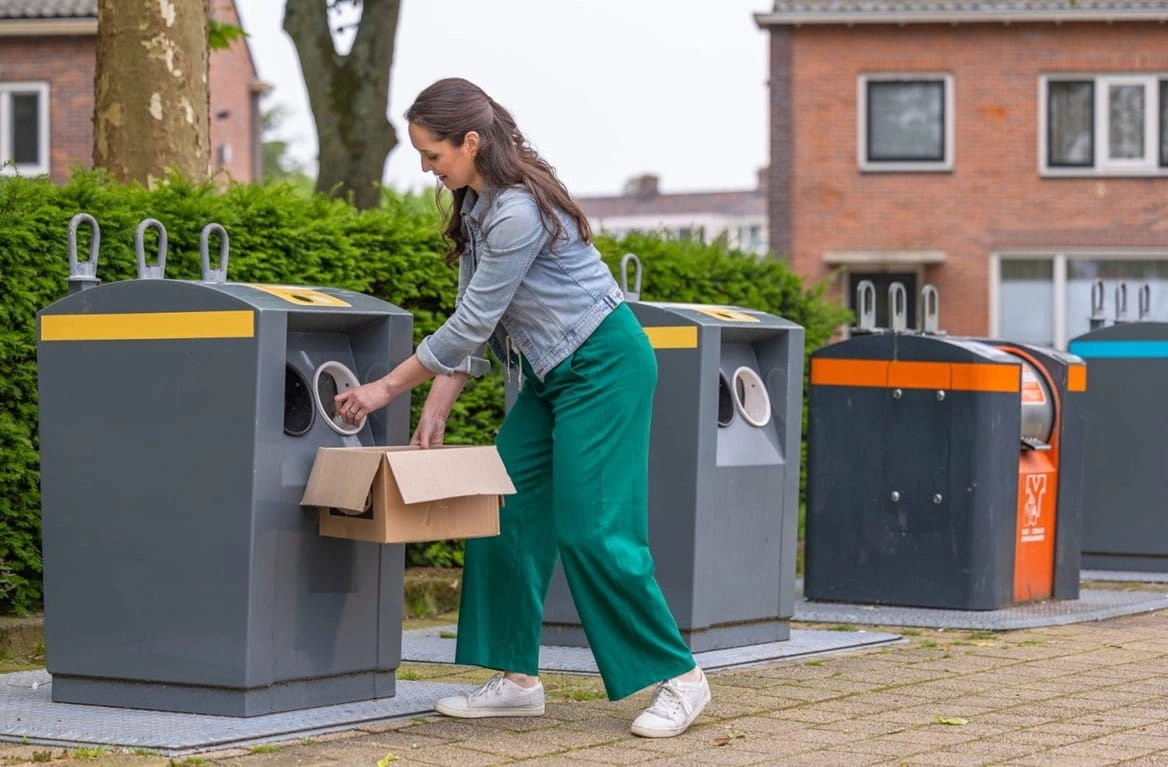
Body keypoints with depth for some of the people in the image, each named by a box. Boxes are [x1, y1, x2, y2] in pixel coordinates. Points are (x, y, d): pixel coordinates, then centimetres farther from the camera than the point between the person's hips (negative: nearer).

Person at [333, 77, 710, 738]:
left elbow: (473, 322, -21)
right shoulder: (477, 203, 6)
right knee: (504, 513, 3)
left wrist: (388, 388, -12)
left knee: (591, 528, -11)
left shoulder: (519, 212, -25)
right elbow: (473, 319, 9)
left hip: (604, 364, -10)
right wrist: (437, 407, 2)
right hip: (551, 374, 10)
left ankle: (679, 677, -1)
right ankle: (518, 678, 7)